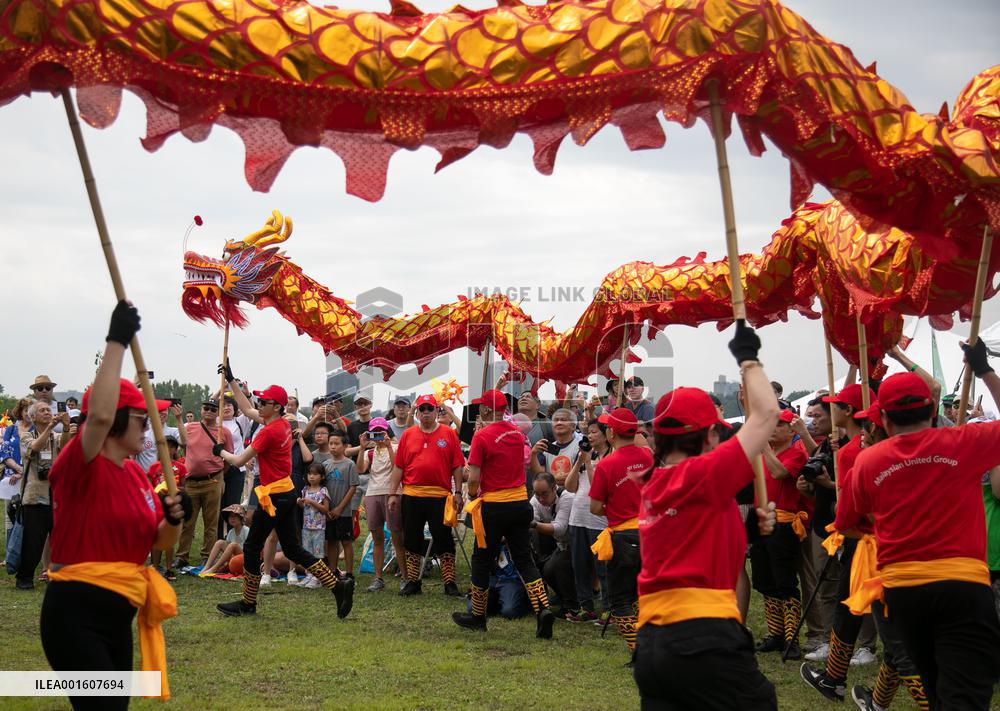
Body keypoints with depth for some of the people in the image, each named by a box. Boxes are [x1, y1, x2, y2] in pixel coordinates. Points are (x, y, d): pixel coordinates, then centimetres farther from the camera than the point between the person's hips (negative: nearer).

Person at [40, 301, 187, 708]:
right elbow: (99, 414, -34)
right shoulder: (80, 465, -13)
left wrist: (174, 519, -7)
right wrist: (117, 342, -28)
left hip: (119, 616, 9)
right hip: (75, 615, -9)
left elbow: (159, 541, 17)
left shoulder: (135, 473, 11)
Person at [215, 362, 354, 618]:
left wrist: (221, 452, 6)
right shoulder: (283, 424, 9)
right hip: (286, 493, 9)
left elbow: (239, 461, -14)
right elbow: (247, 410, 24)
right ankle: (339, 585, 4)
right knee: (293, 549, 11)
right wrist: (231, 380, 25)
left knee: (252, 547, 4)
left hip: (274, 497, -9)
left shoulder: (269, 431, -18)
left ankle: (248, 604, 15)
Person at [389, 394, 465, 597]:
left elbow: (457, 467, 2)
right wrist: (393, 494, 3)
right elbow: (398, 467, 7)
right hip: (412, 496, 2)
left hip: (440, 496, -2)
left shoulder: (449, 434, 2)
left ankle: (450, 583, 7)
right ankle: (412, 582, 18)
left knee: (444, 540, 1)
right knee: (412, 540, 9)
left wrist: (458, 493, -3)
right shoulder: (408, 435, 7)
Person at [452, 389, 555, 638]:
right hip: (520, 503, 6)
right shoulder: (516, 432, 6)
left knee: (482, 561, 9)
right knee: (524, 560, 8)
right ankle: (543, 609, -9)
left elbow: (474, 478, -16)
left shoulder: (482, 436, -14)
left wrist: (472, 496, 4)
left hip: (494, 506, -5)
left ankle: (477, 616, 20)